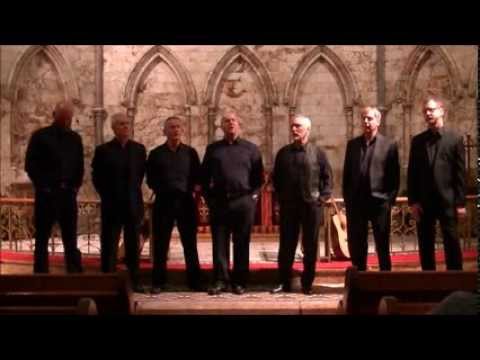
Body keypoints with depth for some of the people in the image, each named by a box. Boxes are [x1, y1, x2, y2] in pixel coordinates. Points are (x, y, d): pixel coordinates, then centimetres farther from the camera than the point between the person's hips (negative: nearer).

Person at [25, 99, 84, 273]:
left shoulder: (75, 138, 11)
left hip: (68, 194, 3)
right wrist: (42, 186, -9)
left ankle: (76, 274, 8)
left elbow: (80, 166, 15)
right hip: (46, 194, -3)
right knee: (42, 239, 2)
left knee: (71, 240, 6)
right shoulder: (40, 136, -1)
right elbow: (30, 165, -4)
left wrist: (76, 186, 3)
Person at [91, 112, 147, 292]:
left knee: (133, 244, 6)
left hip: (133, 204, 2)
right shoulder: (103, 150, -1)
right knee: (109, 245, 1)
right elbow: (97, 176, 3)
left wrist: (134, 192, 8)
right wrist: (106, 196, 1)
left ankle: (134, 281, 11)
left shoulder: (139, 149, 6)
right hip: (112, 204, -2)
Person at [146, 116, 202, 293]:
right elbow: (150, 179, 11)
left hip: (186, 201, 1)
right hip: (163, 201, 0)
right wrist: (160, 189, -1)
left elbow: (198, 176, 10)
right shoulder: (156, 154, 8)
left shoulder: (190, 152, 10)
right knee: (161, 244, 2)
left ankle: (194, 280, 12)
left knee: (190, 243, 4)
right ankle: (158, 282, 9)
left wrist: (195, 188, -5)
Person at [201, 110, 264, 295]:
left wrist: (253, 195, -1)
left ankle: (239, 282, 9)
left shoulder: (251, 148, 8)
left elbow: (258, 176, 8)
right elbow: (204, 176, 12)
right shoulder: (213, 148, 11)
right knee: (219, 244, 1)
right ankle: (220, 281, 6)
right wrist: (209, 197, 5)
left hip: (243, 202, -1)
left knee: (241, 244, 3)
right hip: (219, 202, 1)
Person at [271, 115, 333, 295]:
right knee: (286, 245, 4)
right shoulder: (283, 153, 7)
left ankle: (307, 283, 13)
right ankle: (284, 282, 12)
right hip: (288, 205, 2)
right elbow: (276, 178, 15)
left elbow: (328, 177, 3)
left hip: (312, 205, -2)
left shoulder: (318, 153, 1)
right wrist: (280, 197, 7)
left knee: (310, 246, 4)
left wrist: (322, 197, -5)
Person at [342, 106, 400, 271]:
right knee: (356, 245, 7)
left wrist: (390, 200, -6)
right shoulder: (352, 144, 10)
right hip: (356, 202, 3)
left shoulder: (389, 145, 1)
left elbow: (395, 176, 0)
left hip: (380, 202, -3)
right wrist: (347, 199, 4)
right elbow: (346, 173, 10)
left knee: (382, 245, 5)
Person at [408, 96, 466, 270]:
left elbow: (460, 173, -1)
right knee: (425, 245, 6)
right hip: (424, 201, 3)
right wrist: (412, 201, -1)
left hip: (448, 200, -2)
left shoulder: (455, 139, 2)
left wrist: (460, 202, -6)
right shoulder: (417, 140, 8)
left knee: (452, 243, 0)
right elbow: (412, 173, 6)